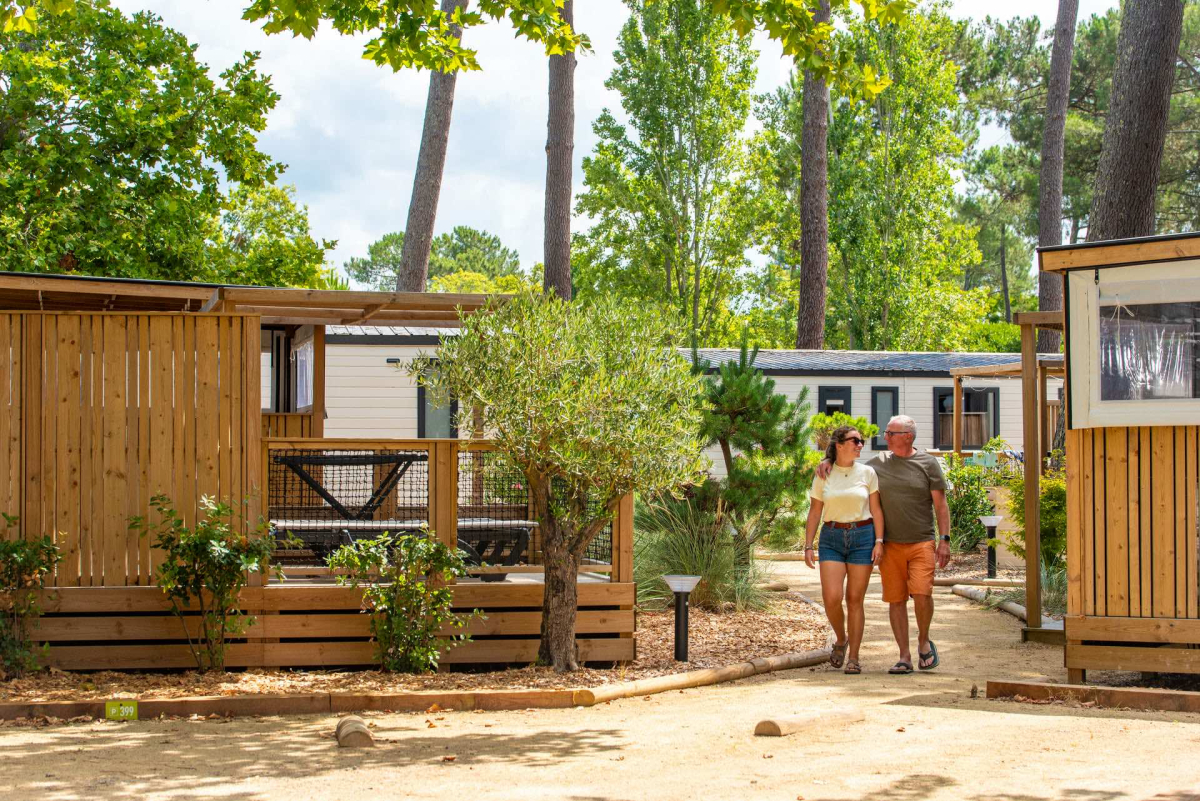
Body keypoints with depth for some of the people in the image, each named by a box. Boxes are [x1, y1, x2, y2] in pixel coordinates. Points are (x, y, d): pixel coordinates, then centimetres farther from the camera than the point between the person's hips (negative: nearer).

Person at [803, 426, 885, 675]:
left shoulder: (867, 473, 3)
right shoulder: (823, 475, 4)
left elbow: (876, 509, 3)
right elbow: (814, 512, 6)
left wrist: (879, 541, -6)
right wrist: (808, 546, 1)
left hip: (862, 536, 0)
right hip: (832, 538, 0)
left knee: (855, 599, -1)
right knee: (832, 597, -12)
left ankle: (854, 658, 7)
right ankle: (841, 640, 16)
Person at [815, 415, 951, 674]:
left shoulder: (928, 464, 2)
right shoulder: (879, 463, 9)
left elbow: (940, 505, 1)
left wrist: (945, 540, -6)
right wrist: (829, 461, 5)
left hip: (921, 543, -3)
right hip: (890, 544, 3)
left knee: (921, 593, -16)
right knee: (896, 599, 1)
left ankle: (924, 641, 10)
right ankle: (905, 657, 8)